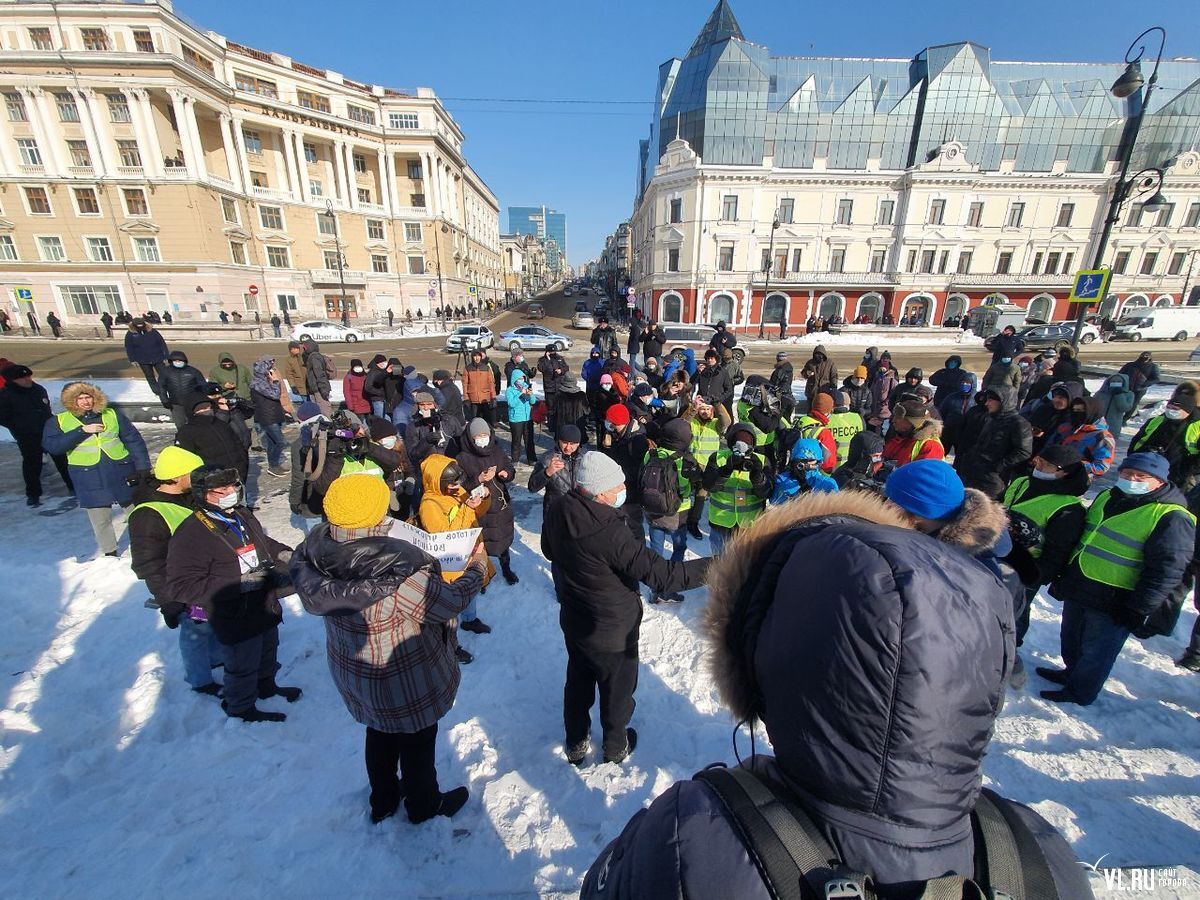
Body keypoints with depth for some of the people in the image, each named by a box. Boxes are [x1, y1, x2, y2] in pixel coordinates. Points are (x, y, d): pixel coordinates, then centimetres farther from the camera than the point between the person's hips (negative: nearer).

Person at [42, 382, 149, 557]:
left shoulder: (112, 414, 4)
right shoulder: (58, 421, 4)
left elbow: (134, 440, 4)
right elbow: (51, 446, -10)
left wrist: (143, 468, -2)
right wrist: (82, 431, -17)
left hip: (122, 472, 1)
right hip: (89, 479, 0)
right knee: (100, 519, 7)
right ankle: (110, 552, 23)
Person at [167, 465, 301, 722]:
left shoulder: (242, 515, 0)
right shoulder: (190, 535, -24)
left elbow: (262, 542, 19)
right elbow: (182, 587, -26)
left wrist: (282, 553, -2)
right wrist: (240, 583, -31)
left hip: (265, 605, 8)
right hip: (236, 619, -7)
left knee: (268, 651, 28)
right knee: (243, 666, 14)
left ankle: (266, 686, 54)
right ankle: (241, 709, 40)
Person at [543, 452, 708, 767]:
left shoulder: (557, 511, -15)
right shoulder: (610, 533, -38)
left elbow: (549, 551, 5)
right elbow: (660, 574, -35)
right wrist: (716, 566, -29)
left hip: (572, 620, 6)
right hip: (613, 632, -6)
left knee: (578, 682, 28)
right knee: (617, 690, 22)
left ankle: (575, 744, 50)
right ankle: (616, 747, 48)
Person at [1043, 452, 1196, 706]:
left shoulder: (1171, 518, -14)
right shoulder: (1107, 497, 7)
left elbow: (1166, 571, -16)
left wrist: (1139, 609, -19)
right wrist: (1063, 576, 18)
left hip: (1113, 604, -7)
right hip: (1078, 590, 7)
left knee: (1096, 651, 10)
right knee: (1071, 640, 23)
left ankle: (1080, 692, 27)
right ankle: (1072, 672, 44)